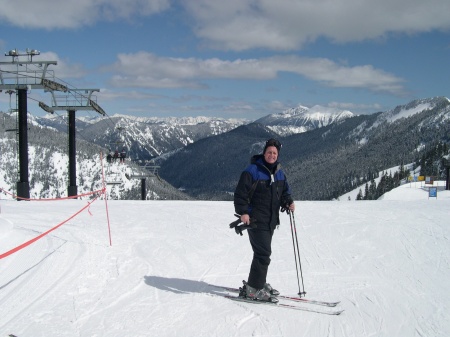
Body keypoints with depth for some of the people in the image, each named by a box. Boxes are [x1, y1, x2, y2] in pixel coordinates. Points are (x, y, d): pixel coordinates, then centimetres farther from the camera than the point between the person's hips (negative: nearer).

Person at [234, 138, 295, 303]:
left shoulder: (279, 173, 12)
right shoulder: (252, 170, -11)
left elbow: (285, 192, 22)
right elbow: (240, 192, -13)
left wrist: (288, 202, 1)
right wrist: (243, 212, -22)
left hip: (271, 220, 8)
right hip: (256, 219, -8)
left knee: (264, 252, 16)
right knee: (263, 253, -11)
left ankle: (259, 283, 29)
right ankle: (253, 289, -5)